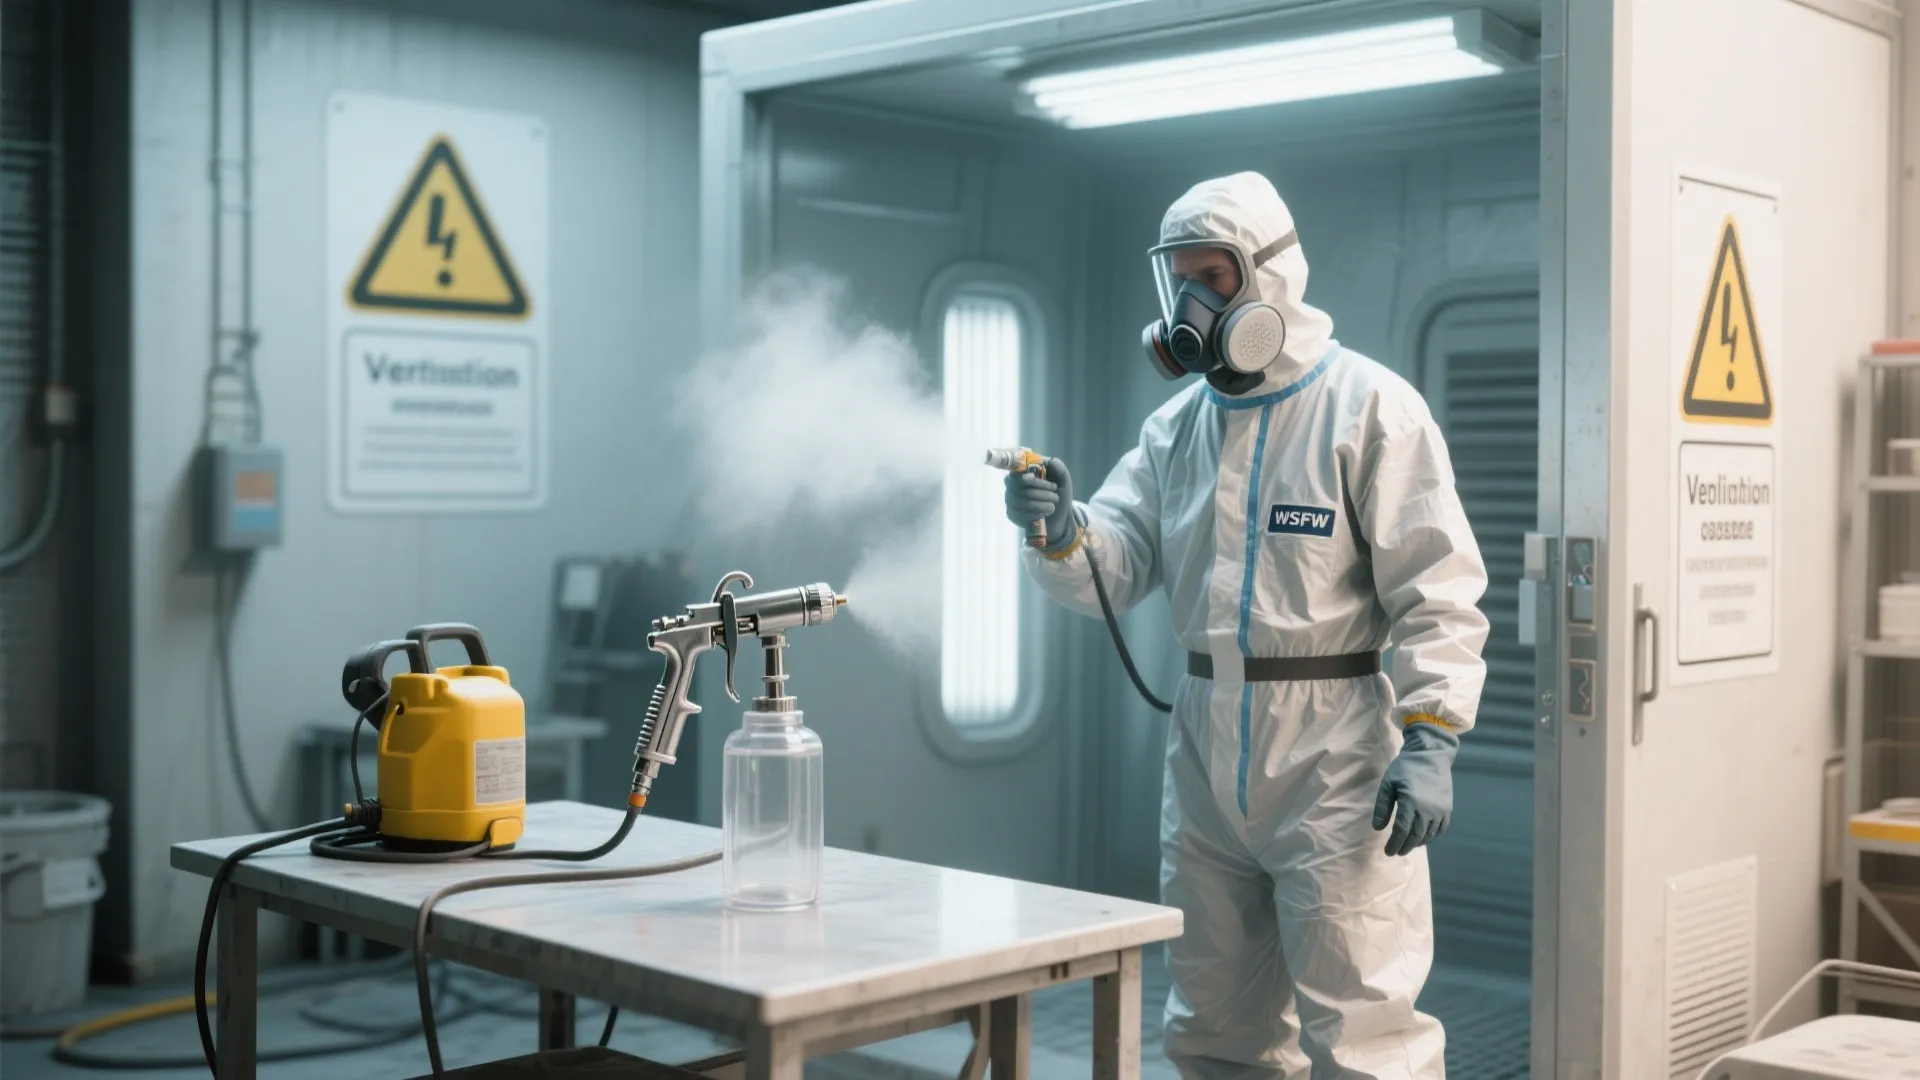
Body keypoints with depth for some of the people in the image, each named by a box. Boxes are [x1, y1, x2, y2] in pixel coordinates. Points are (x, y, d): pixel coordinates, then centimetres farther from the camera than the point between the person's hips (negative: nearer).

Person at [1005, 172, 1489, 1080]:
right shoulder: (1176, 425, 12)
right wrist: (1062, 531, -17)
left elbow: (1437, 590, -11)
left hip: (1333, 750, -6)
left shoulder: (1370, 407, -7)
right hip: (1205, 749, 7)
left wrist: (1430, 740, -19)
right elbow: (1119, 566, 4)